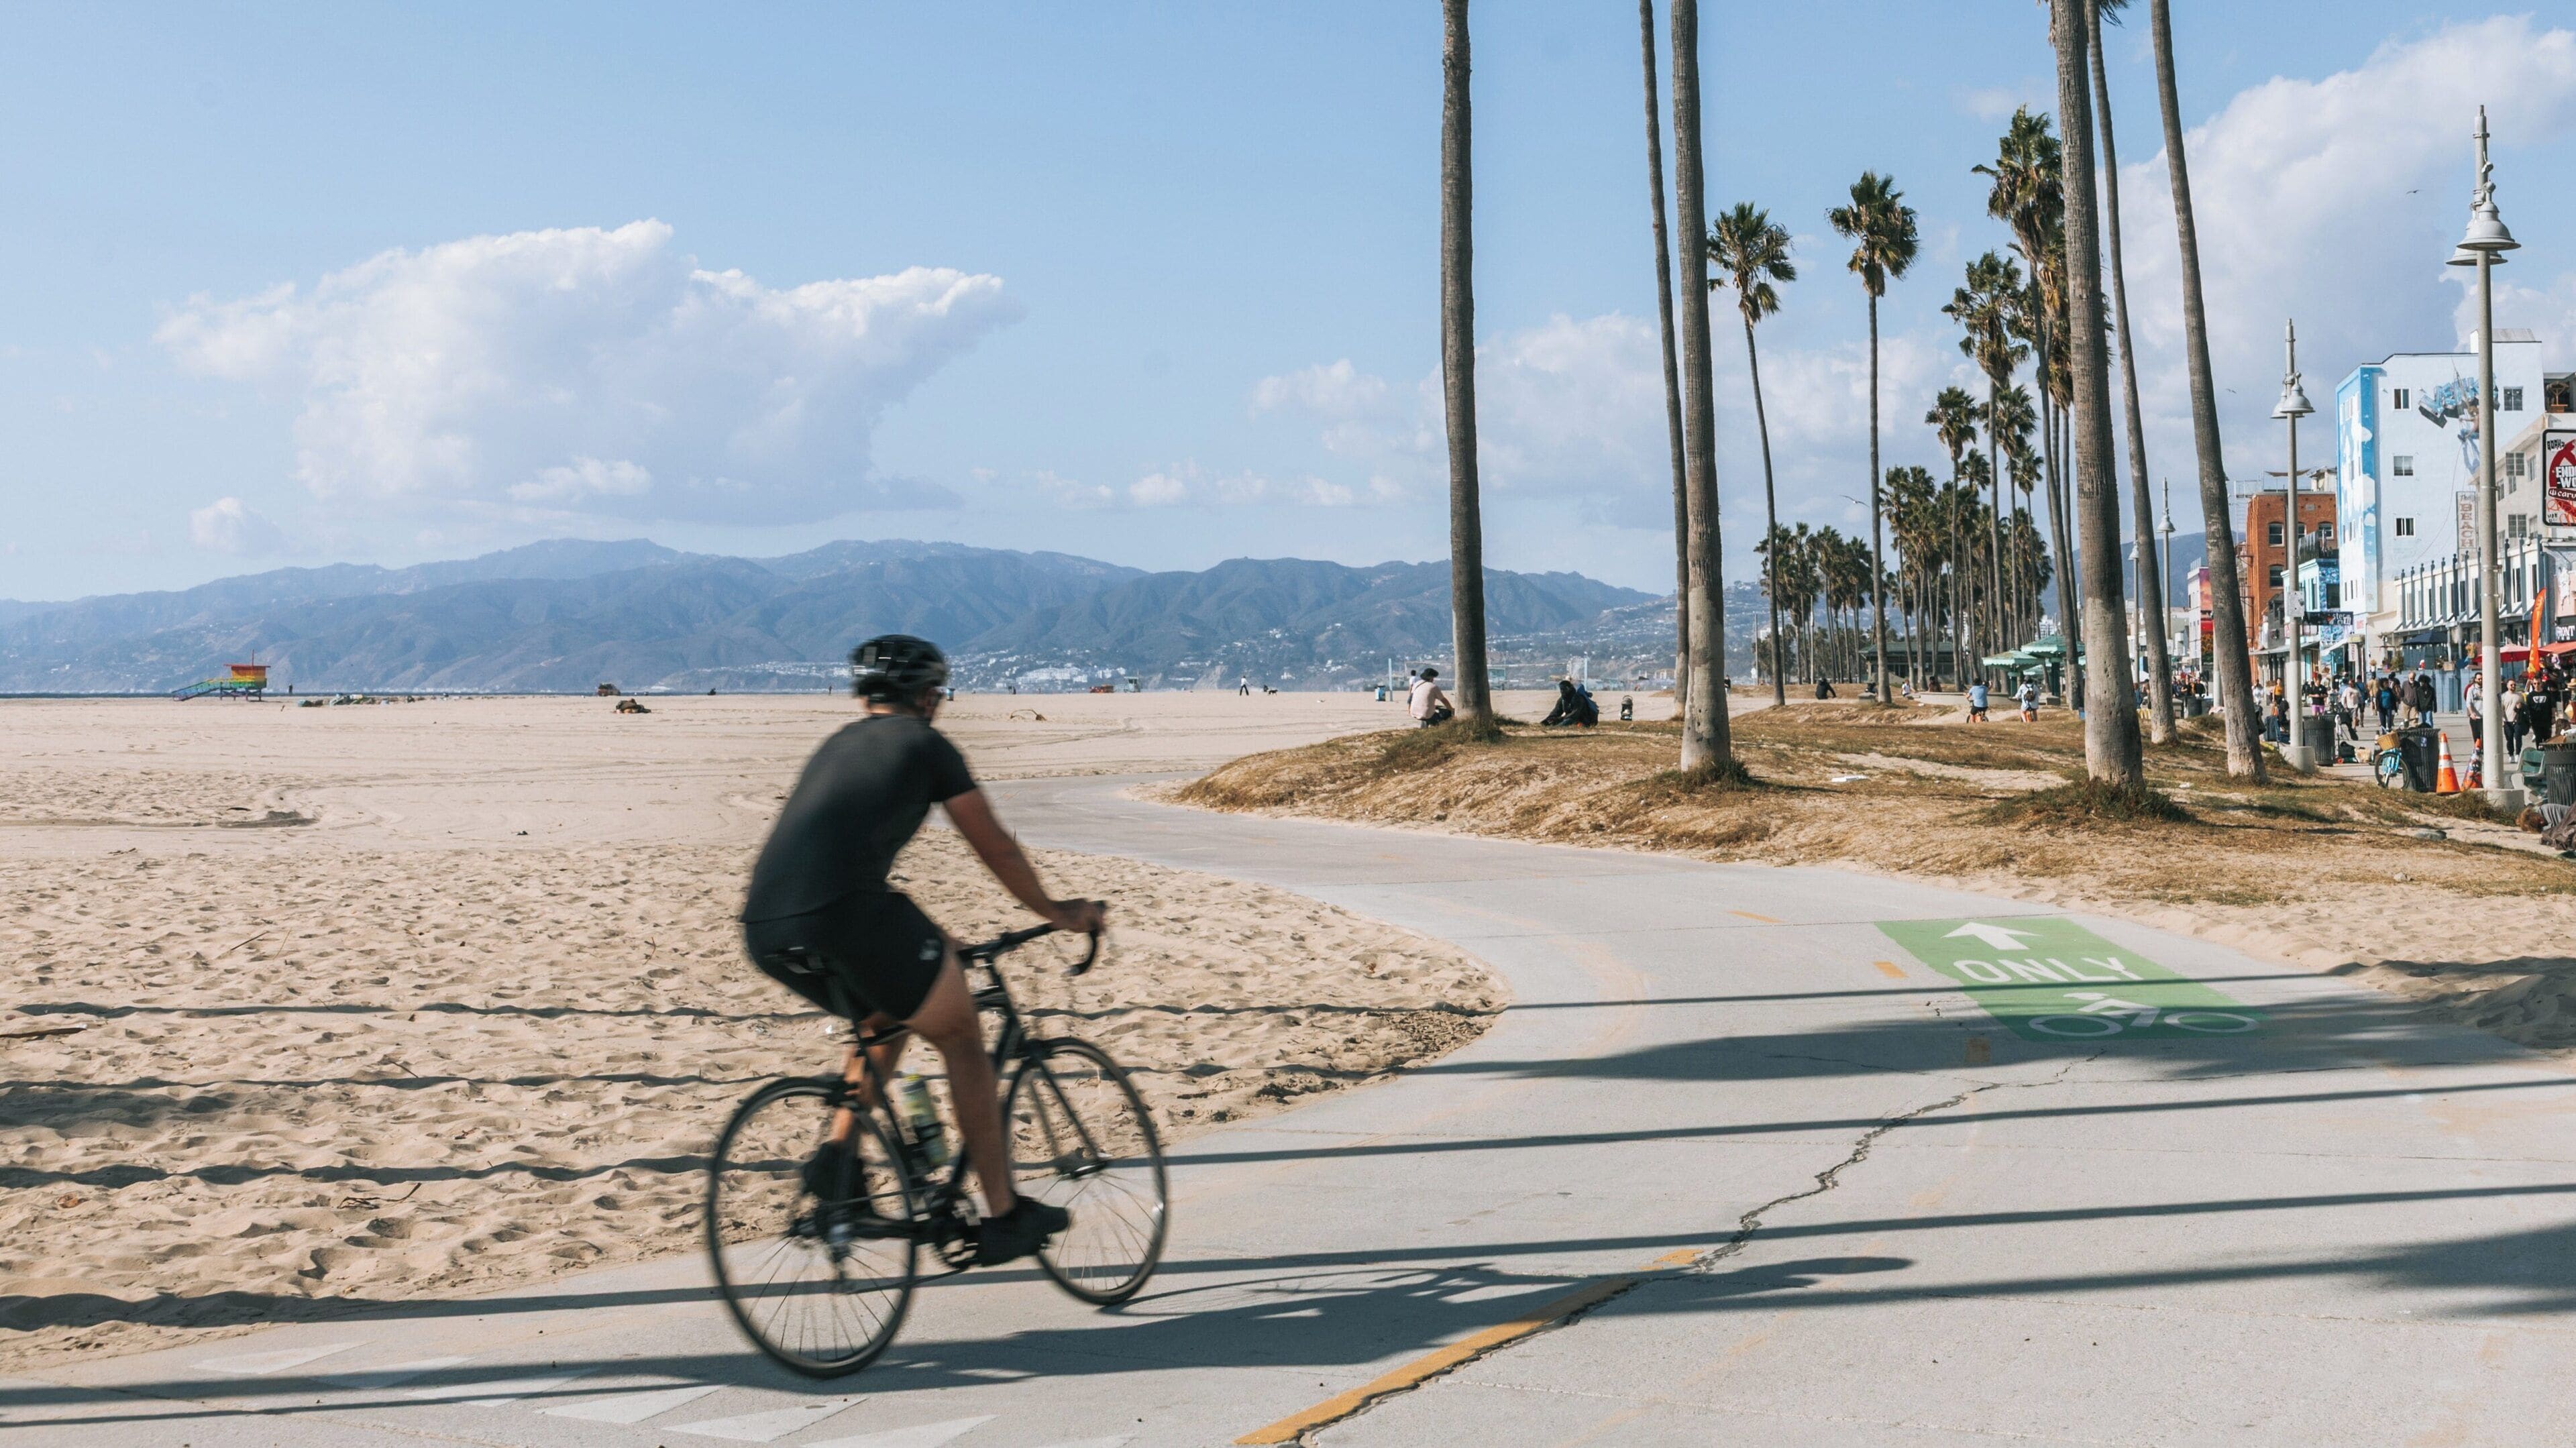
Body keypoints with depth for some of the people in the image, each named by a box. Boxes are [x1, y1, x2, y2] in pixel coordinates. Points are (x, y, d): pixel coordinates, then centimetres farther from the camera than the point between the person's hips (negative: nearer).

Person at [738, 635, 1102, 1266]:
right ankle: (1004, 1218, 16)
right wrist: (1056, 912, 33)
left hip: (764, 932, 7)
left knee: (888, 1016, 32)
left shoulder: (836, 747, 31)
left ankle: (837, 1155, 15)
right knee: (962, 1040, 13)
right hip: (845, 911, -7)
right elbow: (995, 847, 17)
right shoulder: (925, 744, 14)